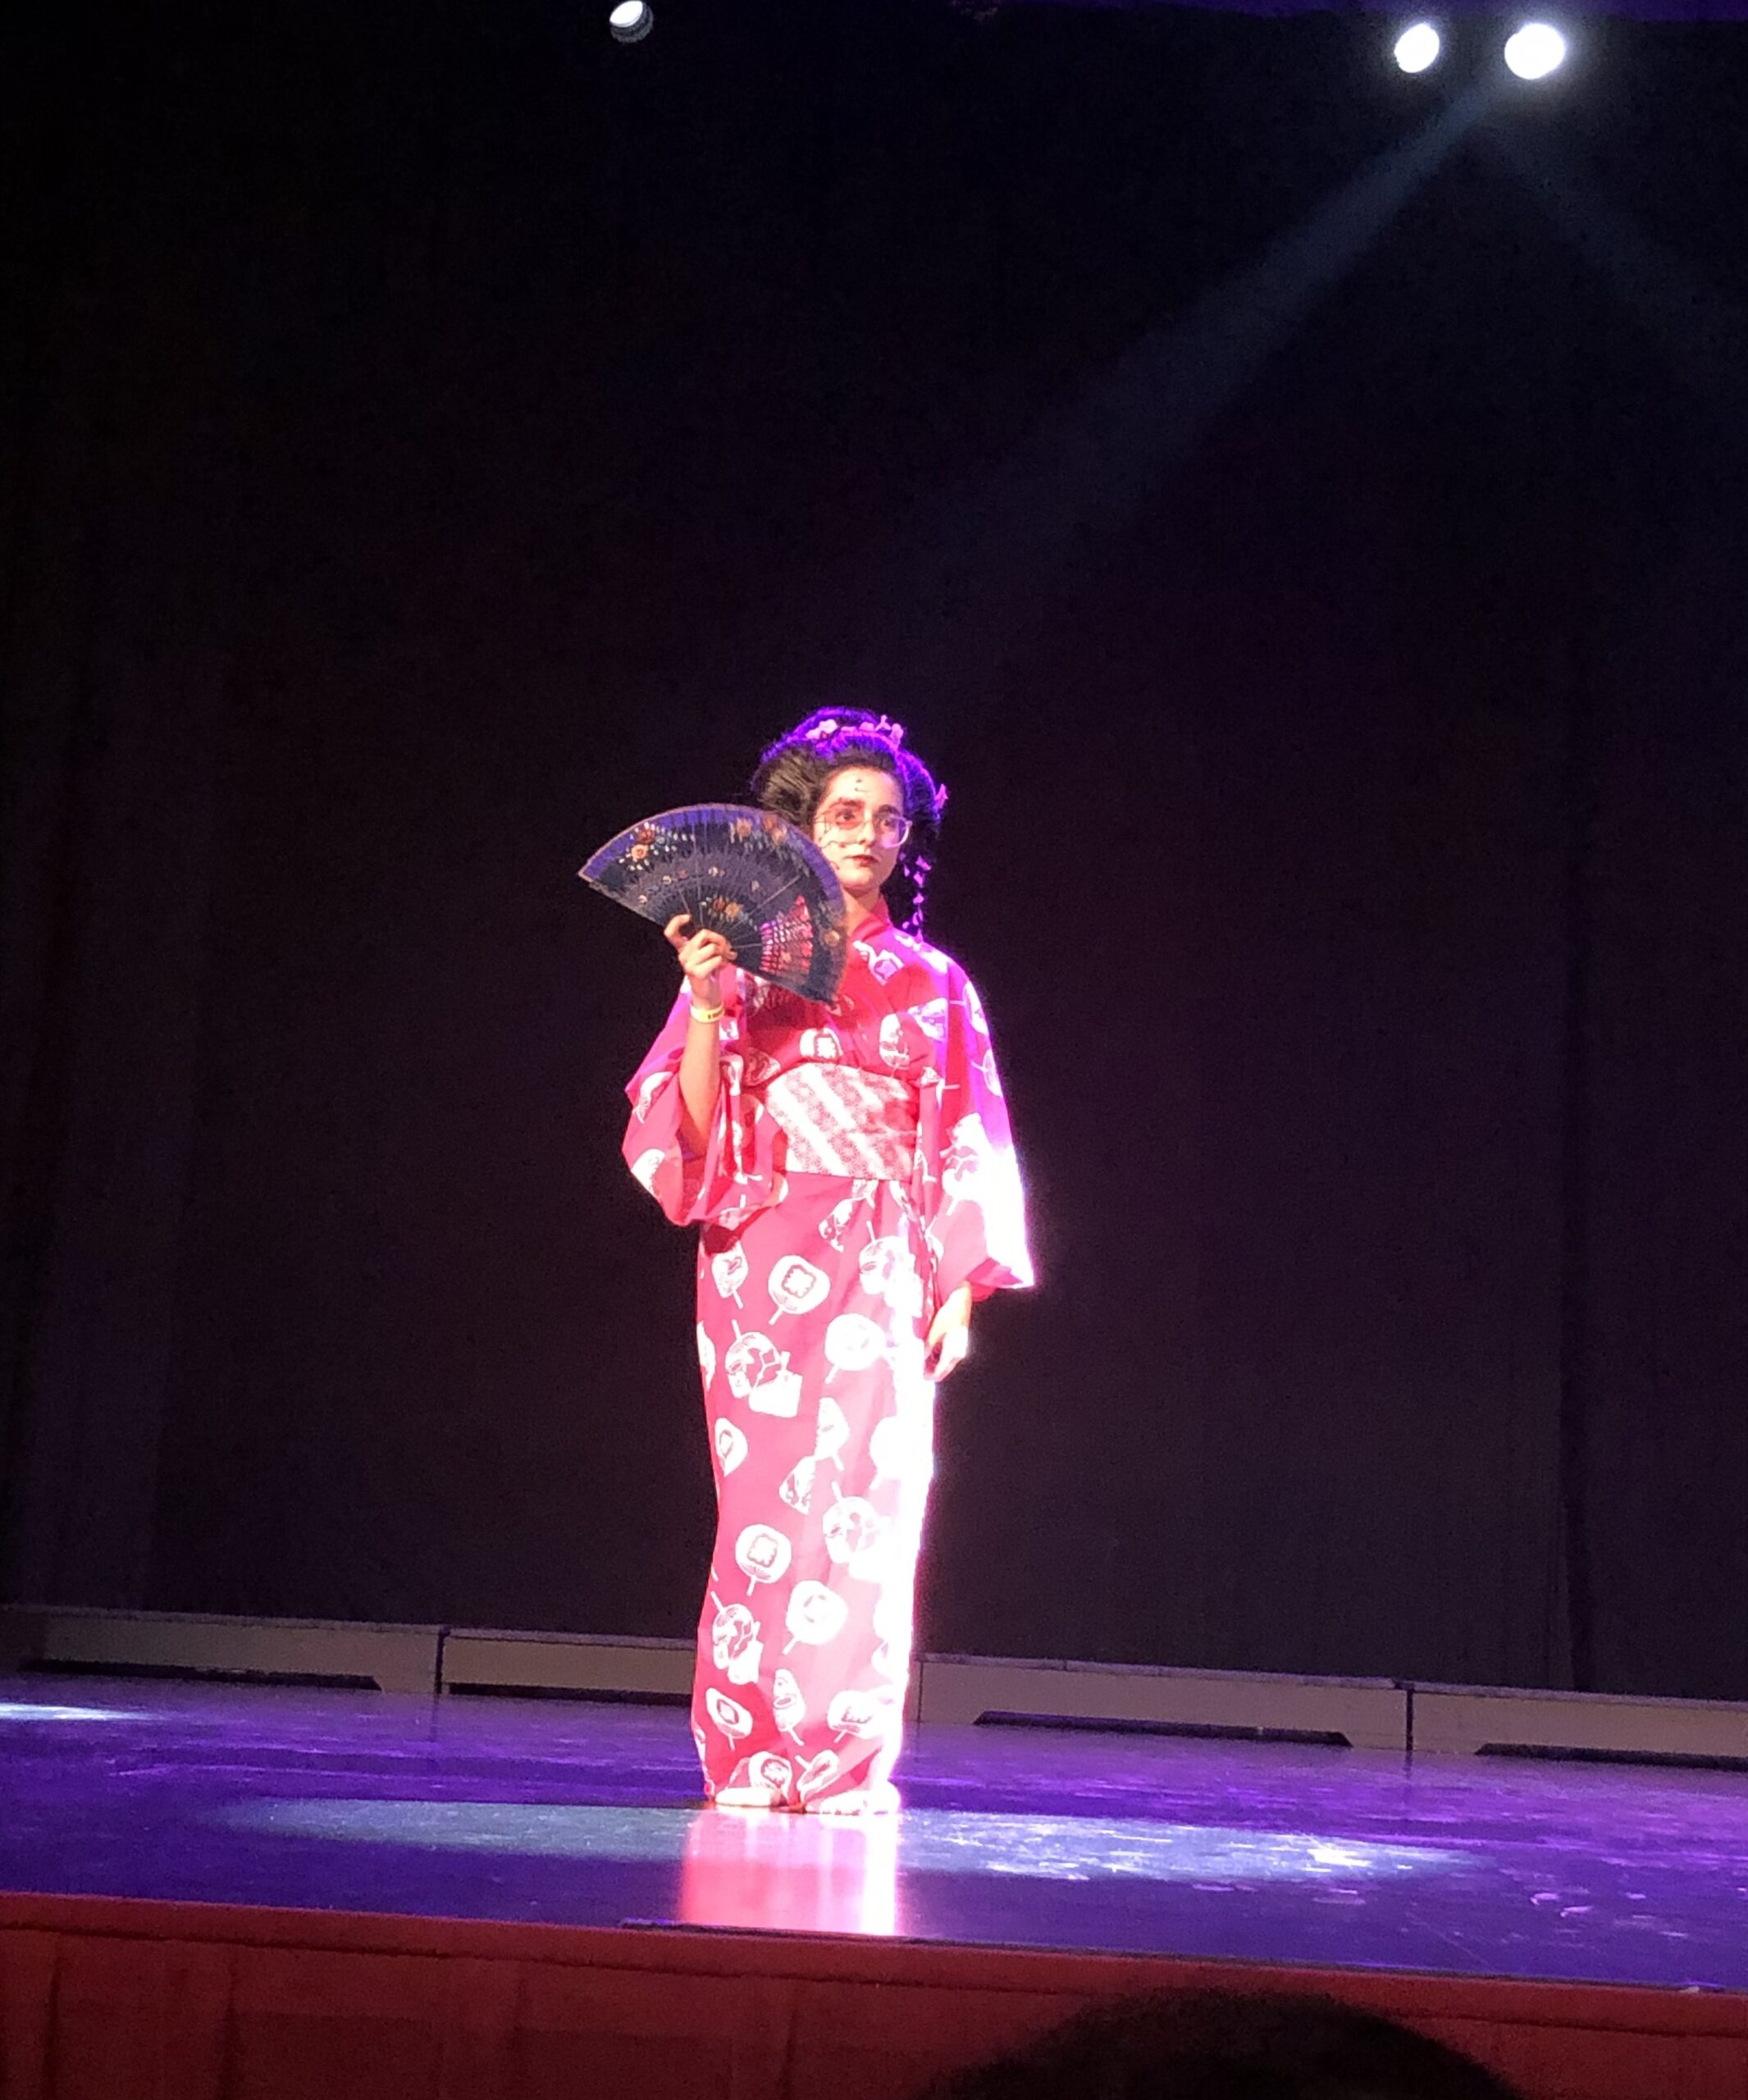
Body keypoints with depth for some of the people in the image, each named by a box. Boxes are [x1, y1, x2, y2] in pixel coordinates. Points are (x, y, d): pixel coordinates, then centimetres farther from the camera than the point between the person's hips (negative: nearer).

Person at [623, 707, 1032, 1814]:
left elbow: (967, 1145, 10)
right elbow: (690, 1127, 3)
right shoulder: (742, 958, 8)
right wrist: (706, 1008, -12)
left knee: (868, 1503, -5)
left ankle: (848, 1764, 2)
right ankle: (754, 1756, 7)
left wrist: (961, 1289, 1)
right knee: (763, 1494, -2)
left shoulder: (932, 982, 13)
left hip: (884, 1272, 1)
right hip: (764, 1258, -1)